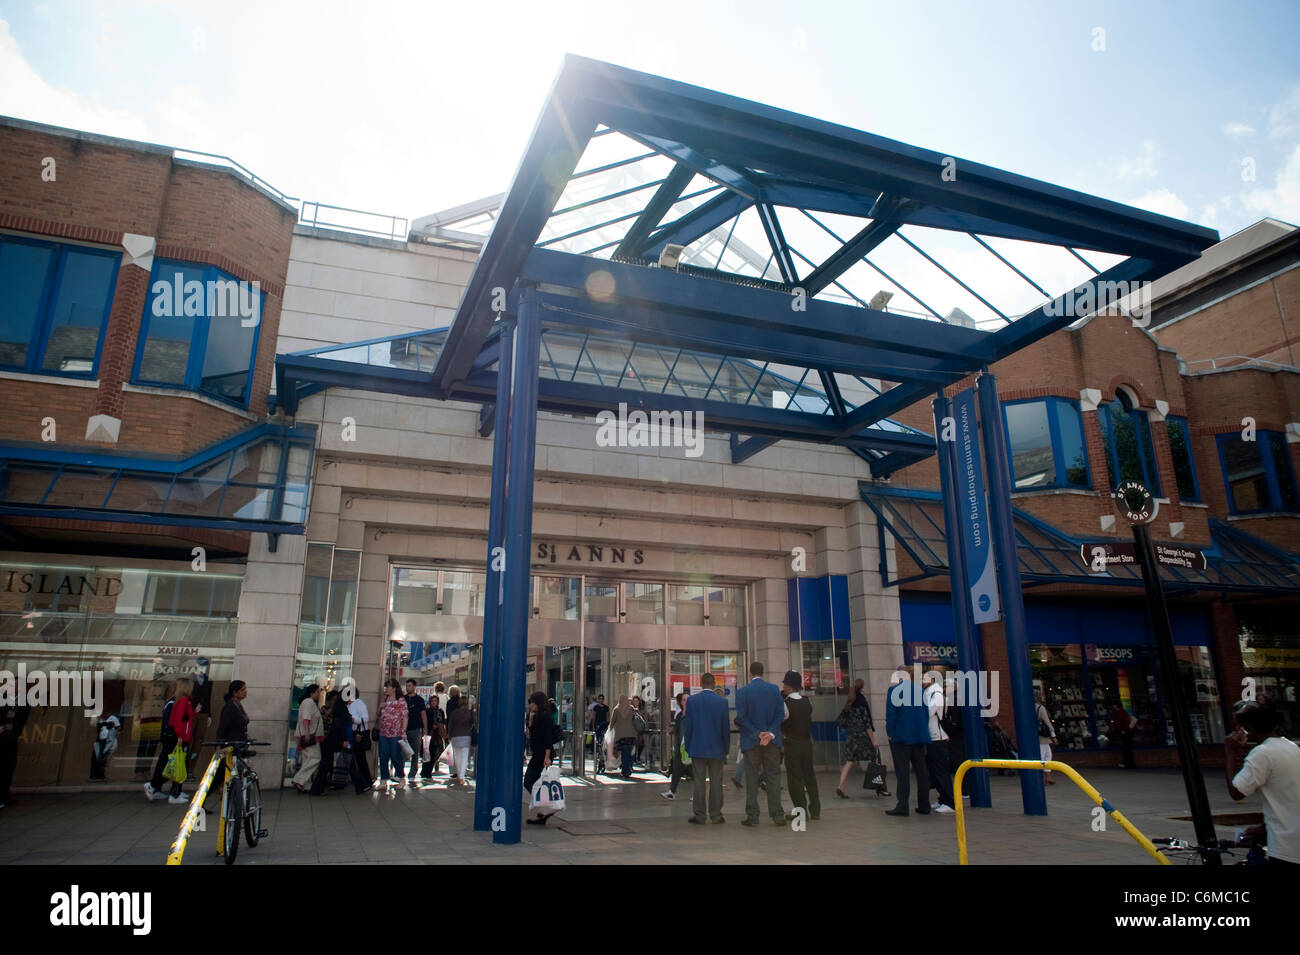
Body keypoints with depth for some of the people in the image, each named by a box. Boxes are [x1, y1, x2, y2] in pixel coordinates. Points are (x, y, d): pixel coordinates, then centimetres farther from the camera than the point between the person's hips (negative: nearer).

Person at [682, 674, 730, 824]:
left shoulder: (692, 700, -3)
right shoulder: (722, 702, -4)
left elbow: (687, 725, -1)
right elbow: (726, 727, 0)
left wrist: (688, 747, 8)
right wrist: (726, 748, 10)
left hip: (697, 748, 0)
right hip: (716, 749, 0)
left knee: (698, 783, 4)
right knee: (716, 783, 7)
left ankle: (699, 816, 7)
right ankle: (715, 815, 10)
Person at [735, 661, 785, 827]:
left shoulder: (742, 692, -7)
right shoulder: (774, 689, 1)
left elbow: (741, 717, -11)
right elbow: (781, 714, -4)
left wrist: (757, 734, -11)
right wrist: (770, 733, -9)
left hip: (751, 741, -2)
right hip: (772, 741, 2)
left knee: (752, 779, 5)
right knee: (773, 777, 9)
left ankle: (752, 816, 8)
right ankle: (777, 815, 9)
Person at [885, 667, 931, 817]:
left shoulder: (894, 689, -6)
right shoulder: (919, 690, 9)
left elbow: (891, 713, -10)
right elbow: (926, 713, 13)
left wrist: (890, 733, -3)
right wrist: (923, 731, 18)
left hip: (901, 736, -5)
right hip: (920, 736, 5)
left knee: (902, 771, -5)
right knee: (921, 770, 10)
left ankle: (902, 806, -8)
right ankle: (924, 805, 14)